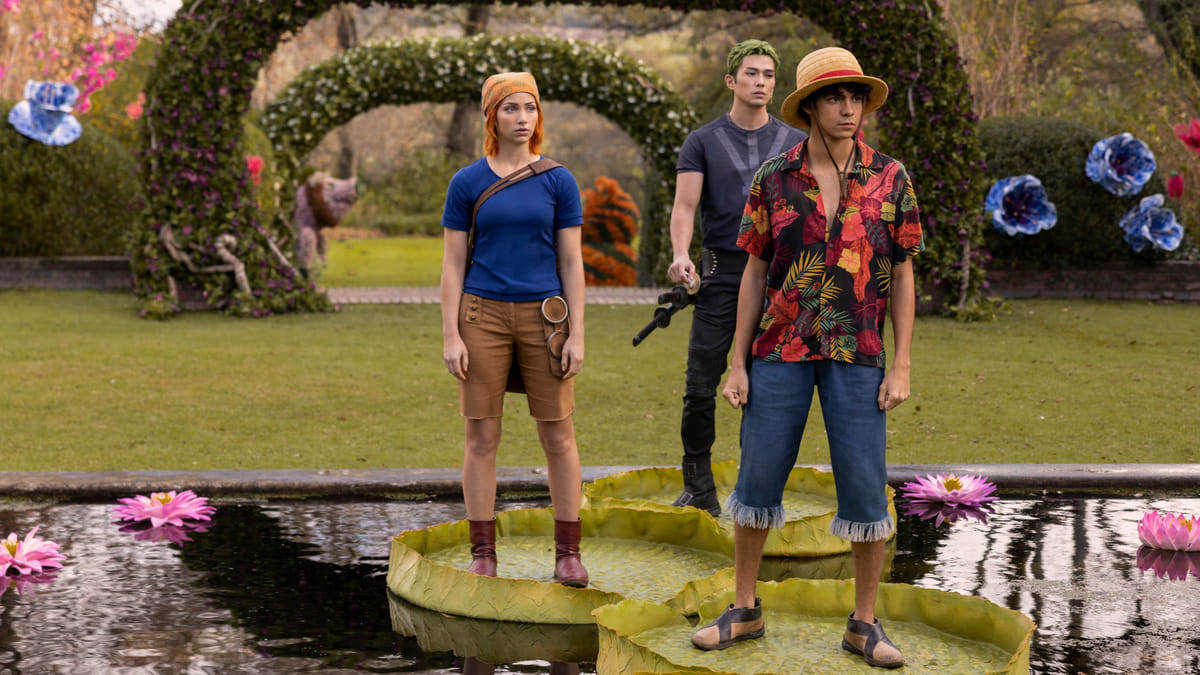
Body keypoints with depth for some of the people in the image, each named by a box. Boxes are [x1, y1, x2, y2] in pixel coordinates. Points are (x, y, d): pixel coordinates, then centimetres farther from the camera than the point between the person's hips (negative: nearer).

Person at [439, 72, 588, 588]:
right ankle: (483, 554, 11)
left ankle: (567, 552, 12)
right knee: (481, 437, 2)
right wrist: (450, 336, -5)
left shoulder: (558, 181, 3)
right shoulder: (467, 183, 2)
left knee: (558, 436, 2)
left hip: (544, 317, 0)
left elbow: (571, 261, 3)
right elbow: (452, 264, 3)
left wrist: (576, 336, -4)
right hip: (483, 315, 0)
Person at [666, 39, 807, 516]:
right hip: (721, 274, -1)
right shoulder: (703, 142, 5)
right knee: (700, 386, -6)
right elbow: (685, 207, -4)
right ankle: (698, 489, 4)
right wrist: (681, 255, -23)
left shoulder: (795, 144, 10)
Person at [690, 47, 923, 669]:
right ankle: (744, 611, 20)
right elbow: (755, 272, 6)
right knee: (758, 479, 4)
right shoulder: (774, 179, 2)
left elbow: (902, 276, 3)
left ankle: (864, 623, 13)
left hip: (856, 354, -1)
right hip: (780, 349, 1)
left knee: (865, 489, -2)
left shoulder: (890, 179, 0)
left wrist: (902, 366, -4)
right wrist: (737, 365, 1)